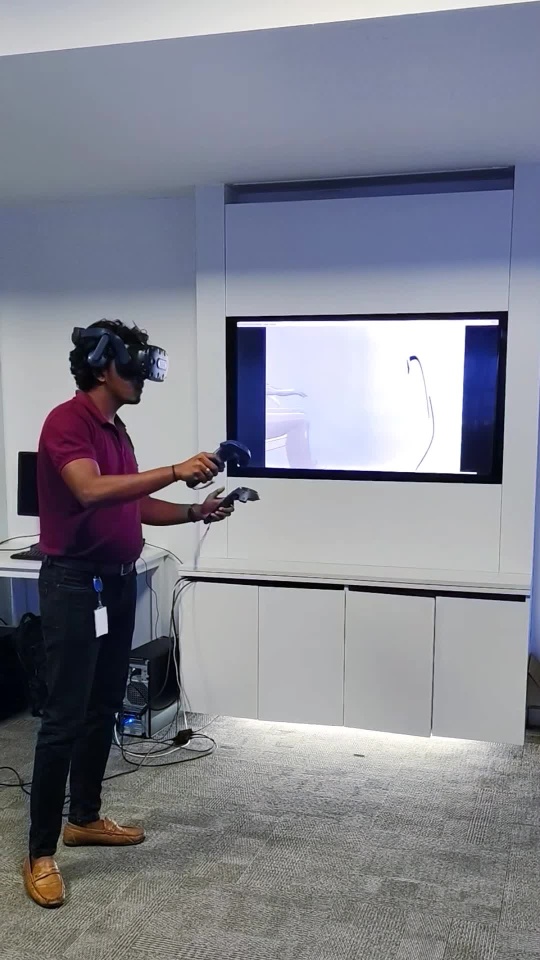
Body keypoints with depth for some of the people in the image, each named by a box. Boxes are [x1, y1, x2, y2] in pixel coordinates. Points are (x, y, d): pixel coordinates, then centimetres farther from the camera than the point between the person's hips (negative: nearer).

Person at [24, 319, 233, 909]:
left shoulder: (116, 430, 13)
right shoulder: (67, 422, -15)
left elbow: (136, 506, 18)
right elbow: (92, 491, -32)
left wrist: (193, 512, 4)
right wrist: (176, 471, -32)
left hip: (118, 583, 9)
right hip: (74, 586, -9)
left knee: (104, 710, 16)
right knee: (64, 720, -5)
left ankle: (85, 818, 31)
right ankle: (40, 855, 5)